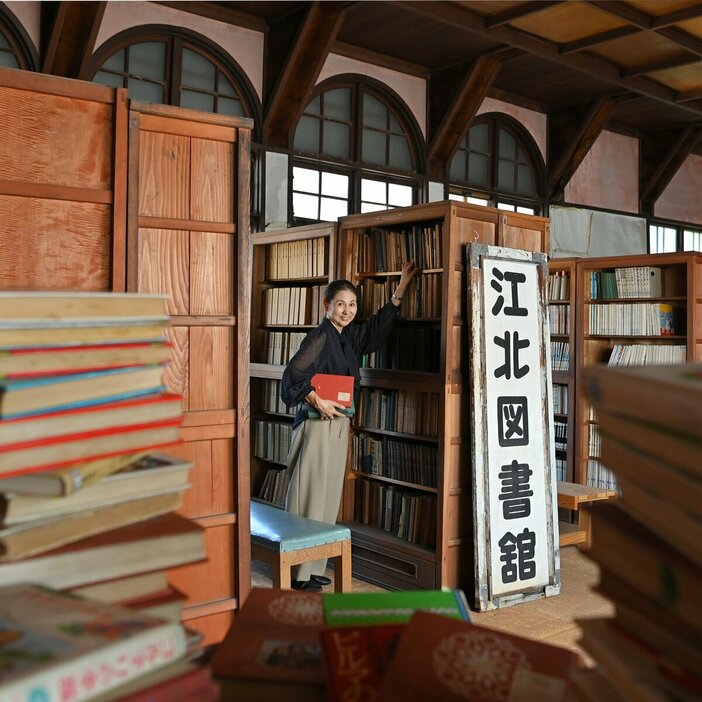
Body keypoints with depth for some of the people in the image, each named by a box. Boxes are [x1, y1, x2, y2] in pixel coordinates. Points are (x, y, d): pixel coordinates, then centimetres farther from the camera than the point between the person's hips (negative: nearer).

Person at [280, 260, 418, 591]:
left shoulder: (350, 336, 11)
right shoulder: (320, 337, -11)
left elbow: (379, 324, 25)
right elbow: (293, 374, -18)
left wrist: (401, 287, 25)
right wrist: (317, 401, -23)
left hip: (339, 424, 8)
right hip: (317, 424, -8)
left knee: (329, 496, 11)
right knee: (309, 494, -5)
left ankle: (313, 568, 20)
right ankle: (300, 574, 2)